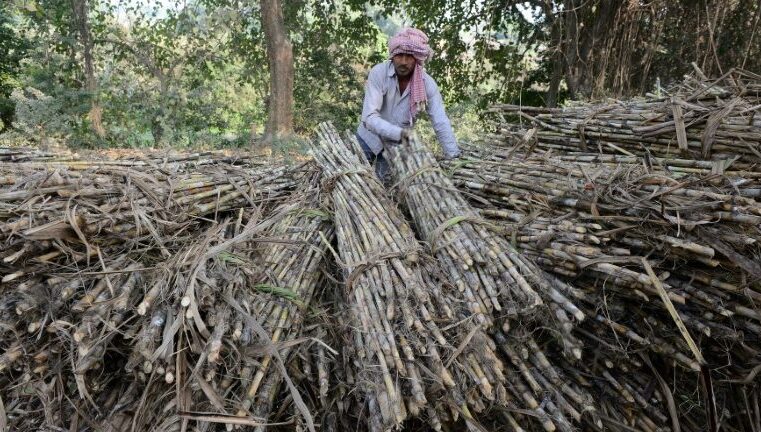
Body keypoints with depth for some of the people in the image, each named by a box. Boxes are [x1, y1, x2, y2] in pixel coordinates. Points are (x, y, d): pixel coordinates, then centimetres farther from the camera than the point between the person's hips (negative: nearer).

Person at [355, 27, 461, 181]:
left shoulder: (427, 84, -18)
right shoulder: (378, 73, -23)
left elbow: (441, 124, -18)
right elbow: (369, 117, -31)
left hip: (397, 145, 1)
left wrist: (454, 159, -24)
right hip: (369, 139, -1)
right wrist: (401, 132, -43)